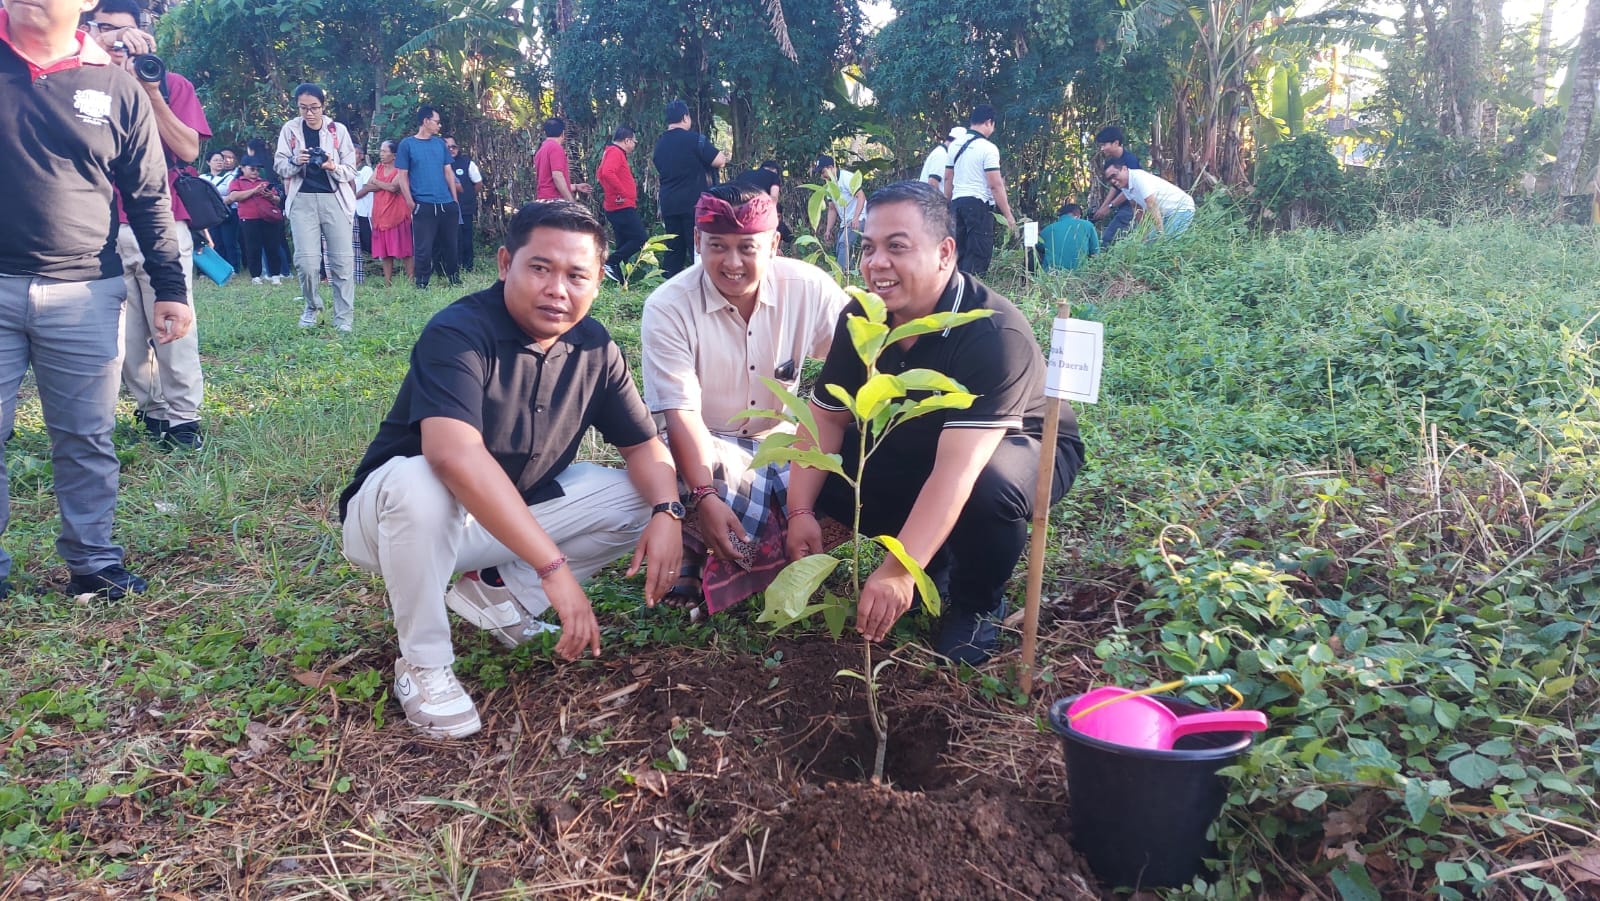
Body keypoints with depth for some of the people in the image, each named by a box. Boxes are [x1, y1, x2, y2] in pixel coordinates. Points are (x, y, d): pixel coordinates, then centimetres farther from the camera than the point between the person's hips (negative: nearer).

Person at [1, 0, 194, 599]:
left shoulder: (115, 88, 6)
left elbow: (149, 200, 8)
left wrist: (170, 289, 5)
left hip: (84, 295, 0)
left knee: (85, 440, 7)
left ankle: (92, 562, 18)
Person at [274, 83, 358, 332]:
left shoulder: (338, 130, 3)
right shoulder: (290, 129, 6)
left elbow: (351, 171, 2)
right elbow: (279, 166, 6)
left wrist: (333, 167, -18)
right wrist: (295, 161, -15)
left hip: (335, 199, 0)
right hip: (302, 200, 0)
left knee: (342, 259, -3)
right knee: (306, 260, -8)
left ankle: (344, 317, 3)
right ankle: (312, 306, 17)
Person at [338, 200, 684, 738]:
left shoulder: (594, 348, -7)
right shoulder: (459, 333, -27)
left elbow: (643, 443, 0)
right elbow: (454, 455, -44)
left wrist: (667, 512, -23)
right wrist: (554, 566, -47)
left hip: (514, 513, 6)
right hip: (390, 515, -5)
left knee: (638, 500, -5)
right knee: (416, 482, -38)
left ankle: (497, 590, 4)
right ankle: (423, 663, -16)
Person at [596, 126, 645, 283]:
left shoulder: (612, 152, 20)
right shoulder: (615, 152, -12)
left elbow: (600, 174, 30)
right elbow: (607, 173, -28)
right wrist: (622, 192, -24)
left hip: (617, 207, 11)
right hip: (622, 206, -11)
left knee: (623, 243, 11)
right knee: (639, 238, -12)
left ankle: (620, 279, 10)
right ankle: (610, 263, -14)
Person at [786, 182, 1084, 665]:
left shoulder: (994, 333, -36)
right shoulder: (861, 317, -14)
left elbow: (955, 469, -45)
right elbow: (826, 417, -7)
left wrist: (898, 571, -52)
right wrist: (800, 511, -19)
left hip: (1022, 444, -6)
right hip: (912, 446, 6)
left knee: (990, 489, -40)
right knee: (816, 471, -13)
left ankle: (978, 605, -6)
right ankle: (934, 558, 7)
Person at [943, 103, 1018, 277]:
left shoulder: (955, 145, 10)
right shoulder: (988, 148, -11)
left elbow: (948, 179, 15)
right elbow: (995, 185, -14)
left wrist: (949, 206, 24)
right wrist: (1008, 215, -9)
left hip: (957, 202, 7)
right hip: (979, 204, -7)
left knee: (959, 251, 11)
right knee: (978, 254, -4)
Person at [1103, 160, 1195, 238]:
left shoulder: (1138, 177, -23)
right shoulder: (1124, 186, 4)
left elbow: (1152, 205, -29)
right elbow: (1139, 209, 13)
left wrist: (1161, 233, -33)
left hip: (1181, 207, -9)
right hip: (1167, 213, 9)